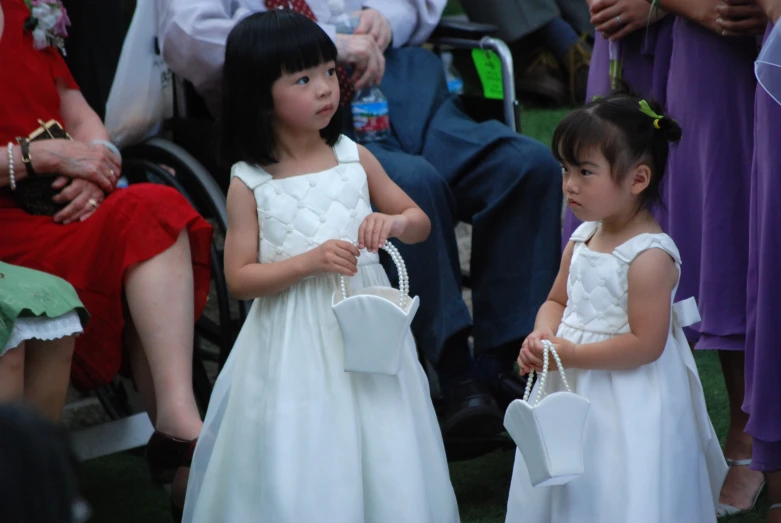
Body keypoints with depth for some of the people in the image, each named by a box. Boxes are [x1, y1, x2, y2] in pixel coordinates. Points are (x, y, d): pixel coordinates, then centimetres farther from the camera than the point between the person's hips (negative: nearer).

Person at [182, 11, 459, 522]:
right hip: (294, 345, -3)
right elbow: (240, 278, -6)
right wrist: (311, 261, -19)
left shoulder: (354, 157, 3)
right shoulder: (248, 182, -5)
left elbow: (420, 222, 12)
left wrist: (394, 222, -11)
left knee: (379, 457, 4)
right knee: (303, 471, -1)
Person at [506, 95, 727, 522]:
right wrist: (543, 335, -6)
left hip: (628, 406, -8)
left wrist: (574, 354, -22)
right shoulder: (582, 239, 4)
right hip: (573, 394, 8)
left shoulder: (650, 255, -21)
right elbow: (557, 301, 16)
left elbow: (646, 344, -24)